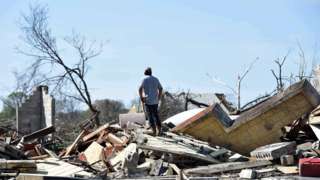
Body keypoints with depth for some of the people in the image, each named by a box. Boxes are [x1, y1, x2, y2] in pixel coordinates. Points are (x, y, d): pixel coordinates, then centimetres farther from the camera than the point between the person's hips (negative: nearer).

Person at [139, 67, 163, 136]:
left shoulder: (145, 79, -4)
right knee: (156, 115, 12)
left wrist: (141, 97, -5)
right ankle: (159, 130, 7)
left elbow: (140, 89, -14)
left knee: (150, 116, -1)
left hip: (148, 100, -4)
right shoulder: (156, 79, 10)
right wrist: (159, 98, 18)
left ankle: (154, 131, -6)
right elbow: (160, 88, 14)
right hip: (155, 101, 4)